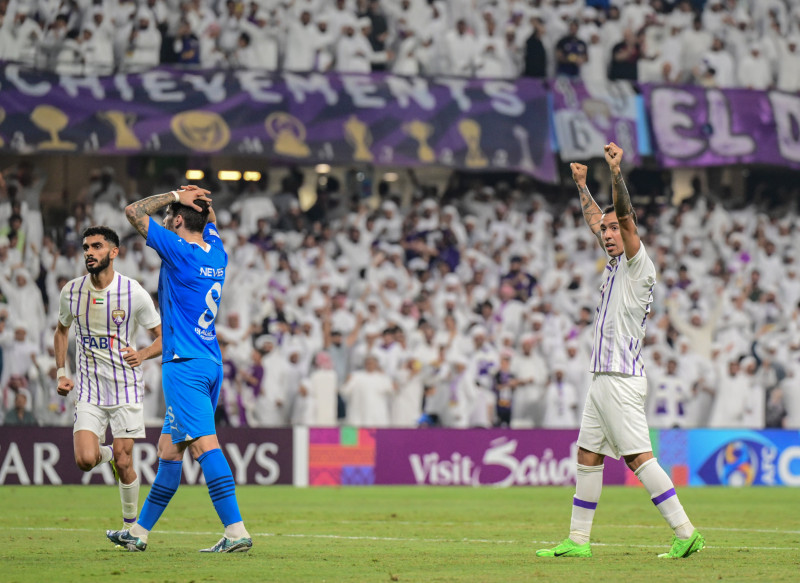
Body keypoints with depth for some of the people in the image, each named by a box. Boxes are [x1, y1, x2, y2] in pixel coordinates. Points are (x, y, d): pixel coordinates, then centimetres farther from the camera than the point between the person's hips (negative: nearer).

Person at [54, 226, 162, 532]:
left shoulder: (134, 293, -10)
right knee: (85, 460, -14)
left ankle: (130, 525, 18)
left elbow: (164, 337, -2)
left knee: (123, 464, -4)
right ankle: (108, 453, 22)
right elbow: (62, 330, 19)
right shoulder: (71, 292, 0)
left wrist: (143, 354, -23)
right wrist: (61, 373, 9)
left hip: (126, 386, -2)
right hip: (89, 389, 2)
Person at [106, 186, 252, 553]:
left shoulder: (180, 250, -11)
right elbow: (209, 217, 33)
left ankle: (236, 531, -25)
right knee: (168, 450, 14)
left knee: (204, 444, -16)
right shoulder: (216, 252, 12)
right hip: (211, 365, 9)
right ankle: (139, 533, 22)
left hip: (185, 367, -9)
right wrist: (194, 198, 12)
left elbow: (134, 212, -5)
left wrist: (175, 195, 2)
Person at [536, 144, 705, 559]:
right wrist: (581, 184, 41)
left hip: (621, 380, -9)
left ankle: (685, 533, -14)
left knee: (638, 458, -13)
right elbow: (594, 220, 33)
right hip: (603, 379, 9)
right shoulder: (615, 264, 17)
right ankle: (578, 540, 14)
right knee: (587, 457, 9)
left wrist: (616, 172, -29)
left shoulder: (637, 266, -6)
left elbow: (624, 217, -21)